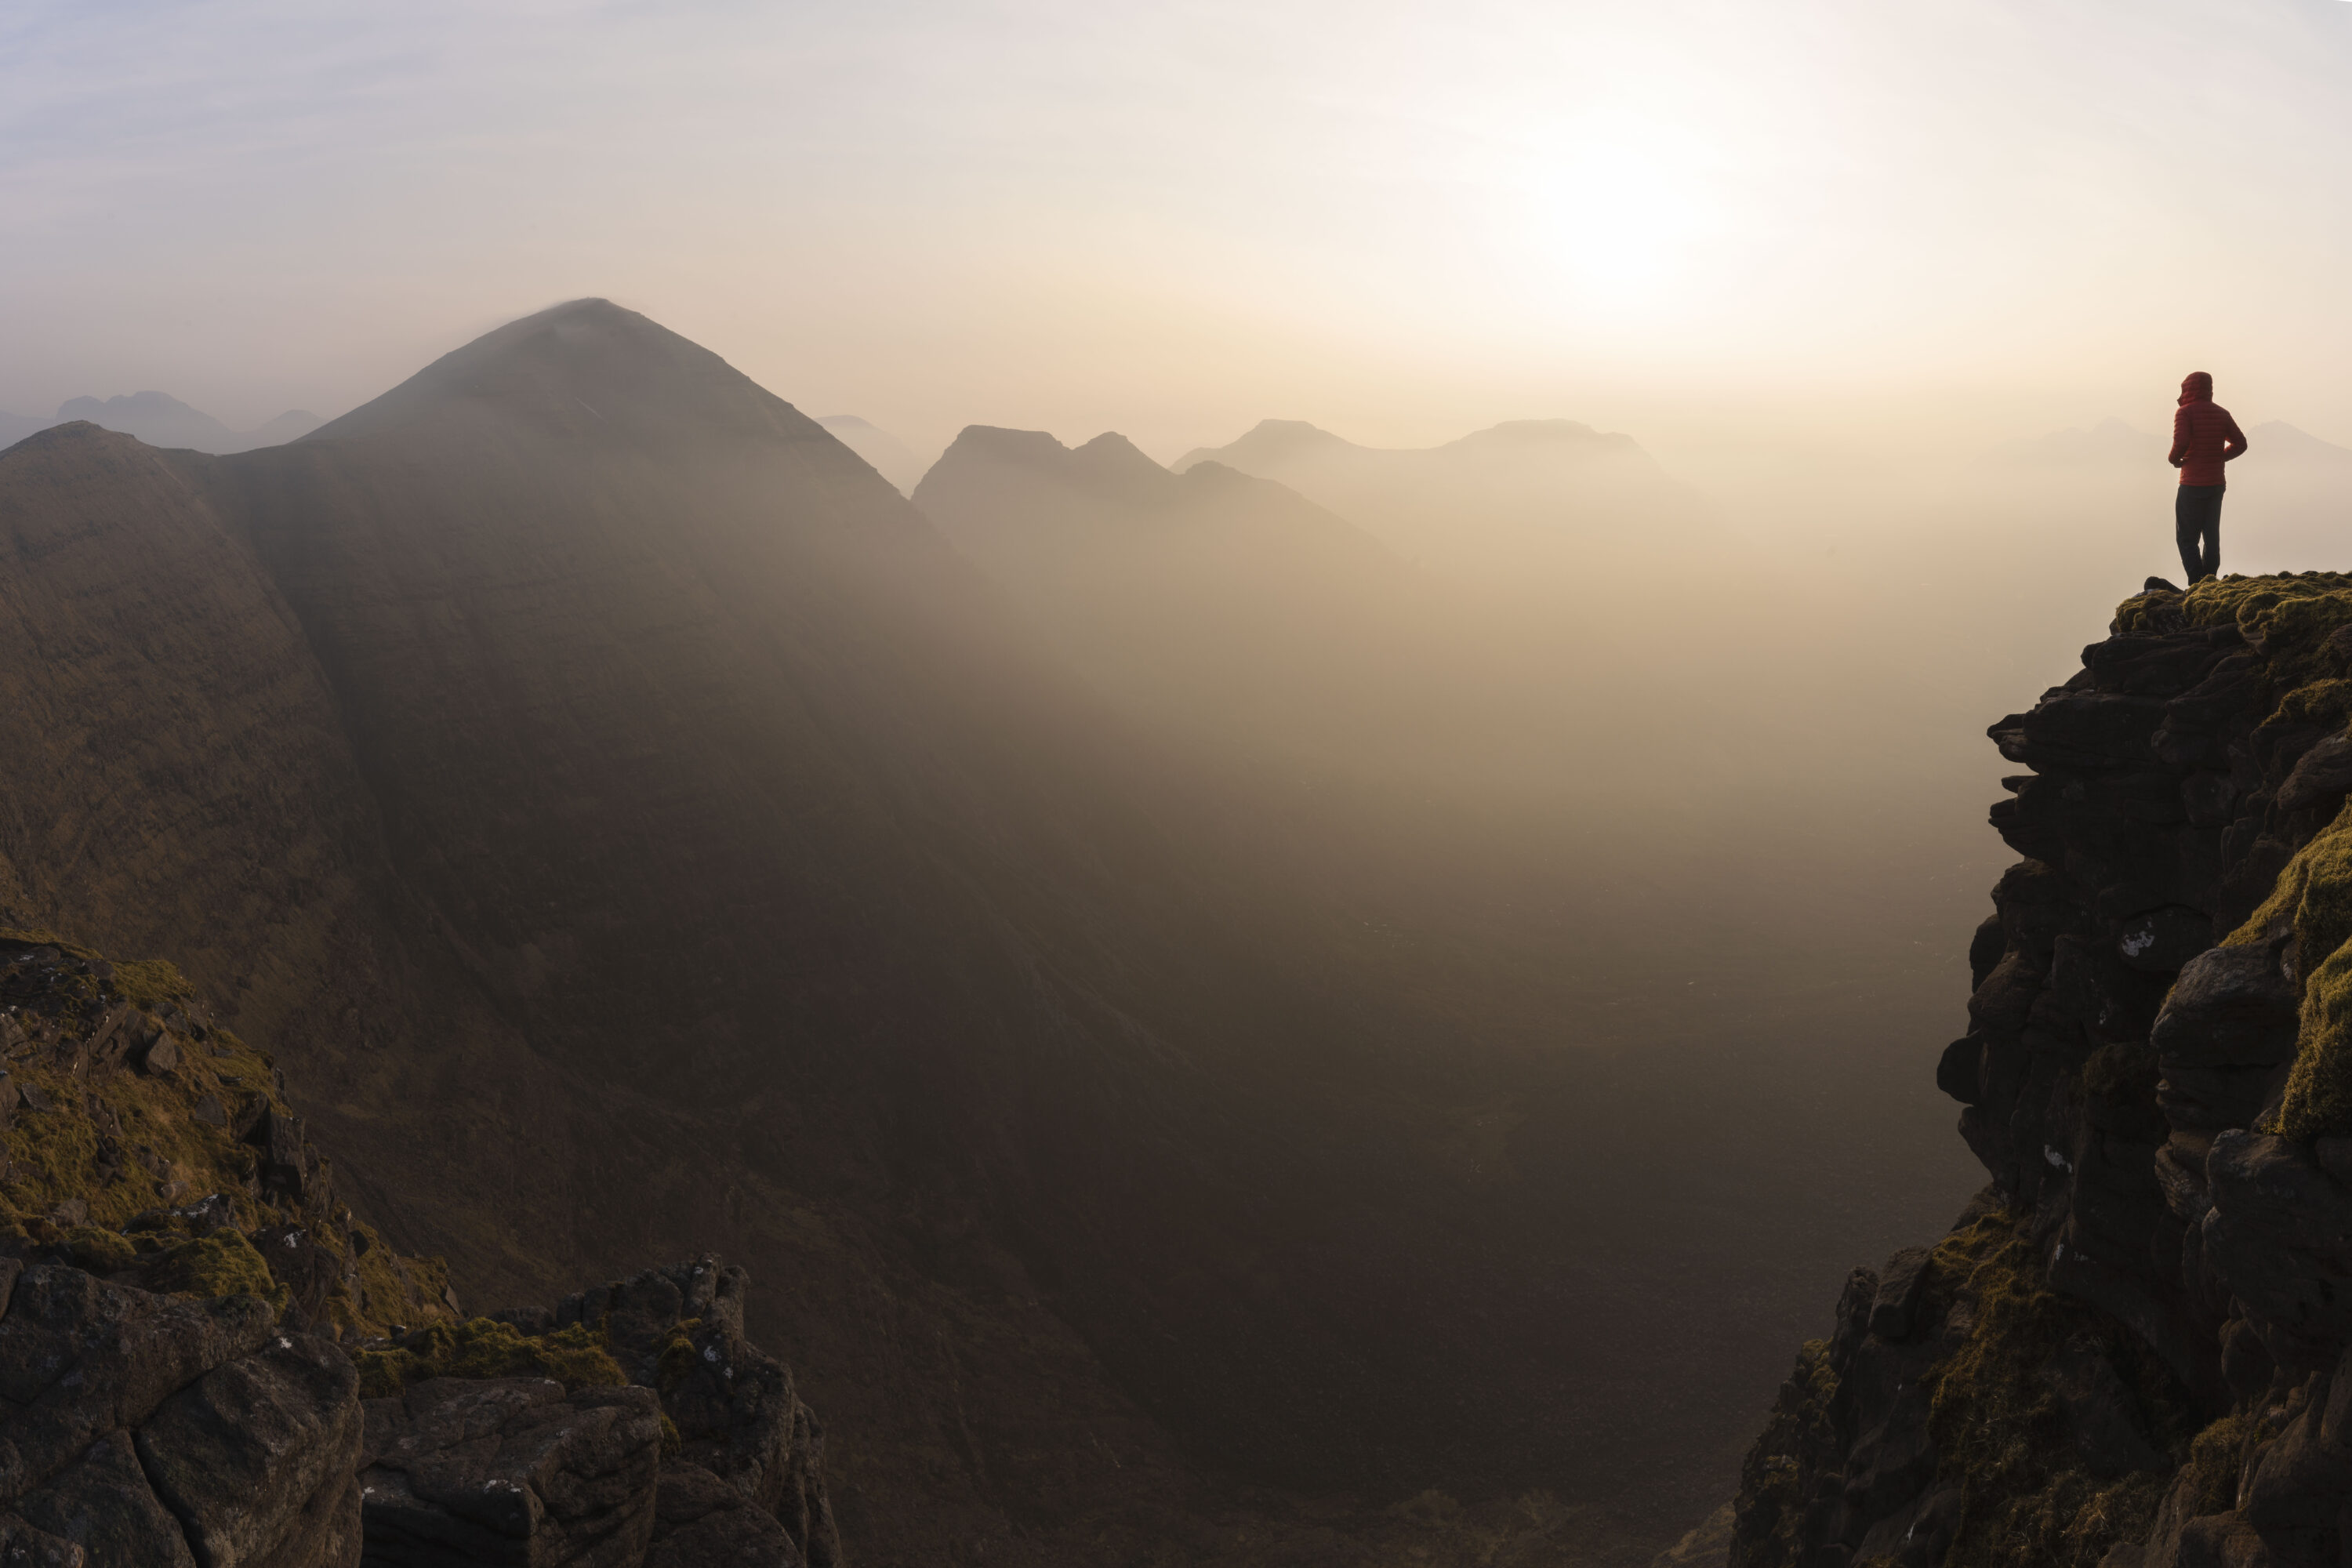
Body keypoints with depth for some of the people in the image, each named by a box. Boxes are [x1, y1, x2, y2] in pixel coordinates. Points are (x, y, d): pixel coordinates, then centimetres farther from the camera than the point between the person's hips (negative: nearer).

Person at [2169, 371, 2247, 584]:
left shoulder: (2185, 412, -10)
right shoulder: (2222, 413, 10)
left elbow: (2181, 442, -24)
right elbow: (2240, 443, 11)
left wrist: (2174, 459, -6)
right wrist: (2218, 458, 15)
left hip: (2192, 485, -6)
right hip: (2217, 484, 6)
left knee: (2187, 538, -2)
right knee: (2212, 537, 14)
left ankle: (2197, 585, -11)